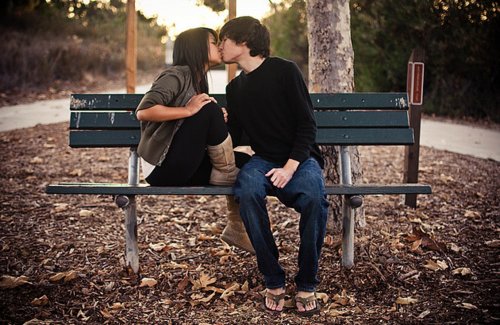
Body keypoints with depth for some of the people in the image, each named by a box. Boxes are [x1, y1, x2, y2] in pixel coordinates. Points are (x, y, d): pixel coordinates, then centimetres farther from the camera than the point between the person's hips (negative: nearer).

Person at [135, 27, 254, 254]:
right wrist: (188, 110, -24)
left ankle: (237, 228, 12)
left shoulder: (198, 81, 17)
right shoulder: (176, 75, -11)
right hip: (162, 168, -9)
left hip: (181, 168, 9)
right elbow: (143, 112, -24)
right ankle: (228, 175, -5)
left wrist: (218, 124, -1)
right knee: (210, 109, -20)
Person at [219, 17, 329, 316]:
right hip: (264, 160, 4)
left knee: (314, 197, -36)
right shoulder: (235, 88, 15)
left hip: (300, 158, -3)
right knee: (247, 190, -33)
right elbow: (233, 138, 18)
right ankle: (274, 282, -22)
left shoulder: (285, 71, -3)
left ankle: (307, 284, -16)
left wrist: (290, 167, -19)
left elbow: (307, 124, -8)